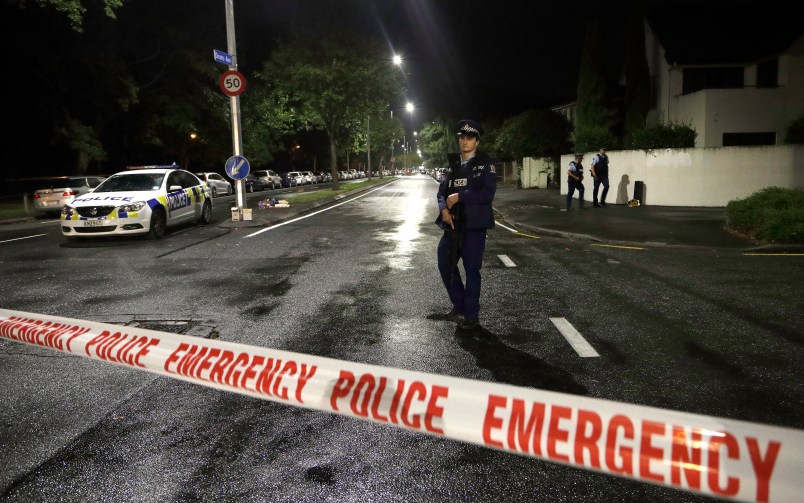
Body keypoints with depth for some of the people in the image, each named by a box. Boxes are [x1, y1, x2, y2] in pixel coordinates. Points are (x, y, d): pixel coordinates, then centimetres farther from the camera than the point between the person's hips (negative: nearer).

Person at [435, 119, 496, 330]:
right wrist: (444, 209, -11)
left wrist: (458, 196, -16)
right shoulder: (453, 164, 12)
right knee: (445, 264, 8)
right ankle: (458, 306, 28)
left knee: (472, 270, 2)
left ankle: (471, 315, 15)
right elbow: (442, 191, 9)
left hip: (474, 225, -5)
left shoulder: (485, 164, -4)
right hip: (453, 224, 5)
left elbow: (487, 194, -16)